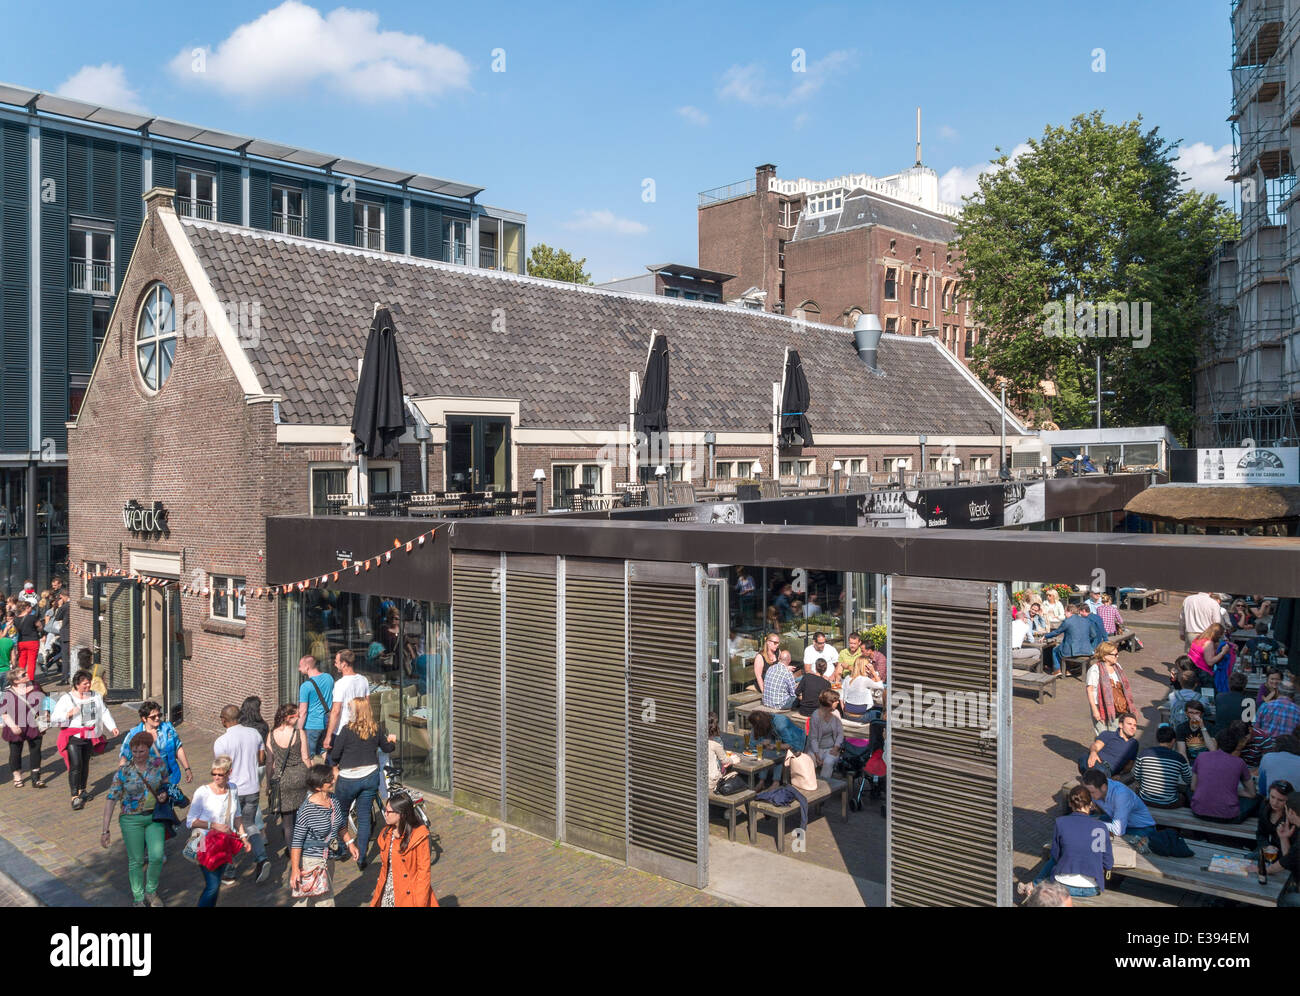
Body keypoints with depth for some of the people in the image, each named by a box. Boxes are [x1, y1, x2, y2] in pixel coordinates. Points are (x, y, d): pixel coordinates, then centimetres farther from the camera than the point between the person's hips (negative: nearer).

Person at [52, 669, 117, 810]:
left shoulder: (95, 696, 10)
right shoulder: (66, 698, -3)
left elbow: (104, 712, 15)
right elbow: (54, 718, -5)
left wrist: (112, 727, 4)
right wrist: (69, 714, -22)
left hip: (90, 736, 5)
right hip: (73, 736, -4)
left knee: (85, 763, 13)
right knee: (75, 765, -14)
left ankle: (82, 790, 30)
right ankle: (75, 797, -12)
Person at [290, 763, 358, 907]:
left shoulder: (333, 799, -1)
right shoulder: (307, 810, -23)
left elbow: (340, 826, 16)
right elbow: (297, 842, -19)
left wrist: (350, 843, 9)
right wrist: (295, 870, -19)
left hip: (327, 860, 7)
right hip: (310, 862, -7)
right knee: (325, 901, -1)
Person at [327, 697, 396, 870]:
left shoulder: (348, 730, -16)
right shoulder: (377, 728, -4)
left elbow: (335, 754, -9)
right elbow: (387, 748, 12)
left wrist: (335, 765, 13)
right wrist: (392, 740, 34)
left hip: (349, 779, -3)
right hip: (370, 776, 4)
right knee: (364, 818, 9)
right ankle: (361, 859, 12)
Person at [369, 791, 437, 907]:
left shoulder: (418, 837, -15)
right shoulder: (386, 834, 4)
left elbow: (423, 870, -12)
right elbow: (384, 867, 11)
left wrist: (419, 902, -14)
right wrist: (376, 897, 10)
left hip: (408, 896, -6)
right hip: (387, 895, 6)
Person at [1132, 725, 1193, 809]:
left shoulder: (1143, 755, -6)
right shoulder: (1179, 758, -9)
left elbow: (1136, 780, 3)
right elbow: (1189, 781, 9)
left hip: (1145, 801, 1)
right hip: (1169, 805, -1)